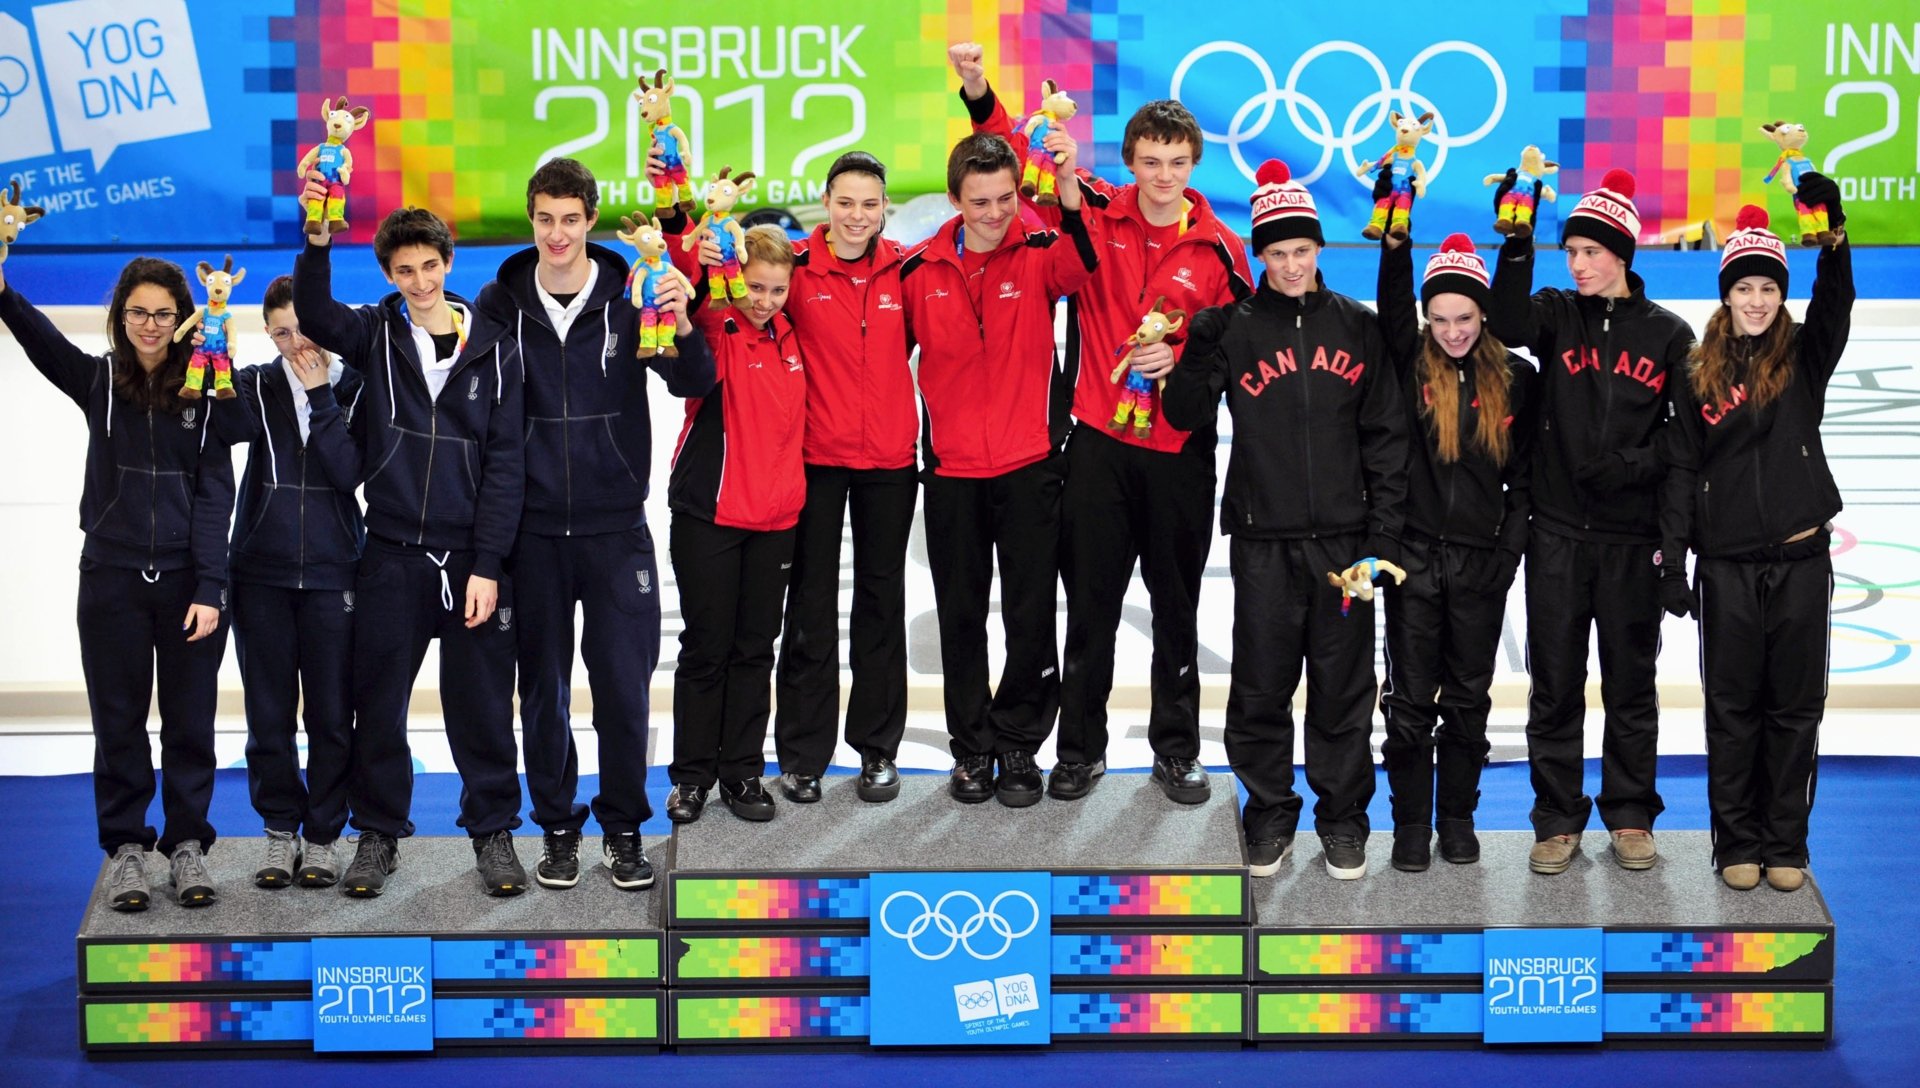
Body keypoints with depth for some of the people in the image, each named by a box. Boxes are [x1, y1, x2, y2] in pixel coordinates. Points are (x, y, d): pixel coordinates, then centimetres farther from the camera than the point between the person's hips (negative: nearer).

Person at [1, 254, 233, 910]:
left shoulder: (204, 391, 0)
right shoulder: (97, 380, 3)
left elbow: (214, 493, -3)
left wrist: (208, 588, -11)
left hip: (188, 580, -1)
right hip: (112, 578, 1)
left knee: (189, 721, 5)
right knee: (118, 722, 7)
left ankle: (187, 847, 16)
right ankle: (125, 849, 16)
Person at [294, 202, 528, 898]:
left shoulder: (493, 349, 1)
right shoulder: (376, 333, 5)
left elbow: (504, 463, -2)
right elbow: (315, 317, -17)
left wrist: (488, 565, -8)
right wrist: (318, 241, -34)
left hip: (470, 558, -1)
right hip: (392, 553, 1)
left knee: (481, 704, 5)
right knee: (379, 701, 7)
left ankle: (493, 832, 19)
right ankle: (378, 833, 20)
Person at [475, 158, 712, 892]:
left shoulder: (629, 296, -1)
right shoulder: (501, 303, 1)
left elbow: (694, 383, -8)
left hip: (616, 524, -1)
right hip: (533, 528, 1)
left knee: (623, 684, 1)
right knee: (542, 687, 8)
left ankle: (624, 829, 16)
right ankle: (557, 826, 22)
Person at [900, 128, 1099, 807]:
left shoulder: (1040, 253, -5)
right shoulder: (919, 269, 0)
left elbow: (1081, 264, -28)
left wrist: (1069, 188, -44)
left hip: (1029, 466, -2)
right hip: (951, 470, 2)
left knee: (1031, 616, 5)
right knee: (960, 617, 10)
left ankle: (1018, 745, 19)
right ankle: (971, 748, 22)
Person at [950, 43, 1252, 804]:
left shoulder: (1221, 250, 0)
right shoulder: (1097, 215, -1)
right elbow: (1021, 162, 0)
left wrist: (1182, 357, -14)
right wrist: (979, 95, -13)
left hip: (1181, 450, 0)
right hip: (1099, 441, 0)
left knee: (1177, 606, 9)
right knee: (1090, 604, 7)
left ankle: (1177, 751, 22)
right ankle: (1081, 748, 19)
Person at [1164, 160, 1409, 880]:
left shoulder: (1357, 327, 6)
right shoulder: (1235, 327, 3)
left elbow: (1385, 433, 7)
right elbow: (1188, 416, -1)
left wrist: (1385, 531, 0)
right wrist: (1200, 352, -18)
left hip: (1343, 536, 1)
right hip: (1263, 539, 0)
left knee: (1344, 685, 6)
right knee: (1261, 685, 4)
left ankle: (1343, 817, 18)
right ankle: (1270, 814, 18)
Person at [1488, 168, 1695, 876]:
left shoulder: (1668, 335, 3)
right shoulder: (1556, 315, 4)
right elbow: (1508, 325, -19)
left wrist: (1630, 465, -13)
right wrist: (1517, 246, -28)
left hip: (1634, 538, 0)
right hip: (1558, 533, 0)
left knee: (1631, 684, 8)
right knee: (1555, 684, 5)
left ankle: (1629, 817, 20)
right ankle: (1558, 821, 14)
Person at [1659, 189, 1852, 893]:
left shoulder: (1804, 359, 4)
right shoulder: (1699, 378, 4)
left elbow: (1837, 300, -15)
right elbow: (1682, 471, 3)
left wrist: (1830, 229, -31)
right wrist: (1673, 562, -4)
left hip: (1801, 561, 0)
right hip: (1728, 567, 0)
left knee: (1795, 709, 5)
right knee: (1732, 711, 5)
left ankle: (1784, 846, 14)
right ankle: (1738, 845, 14)